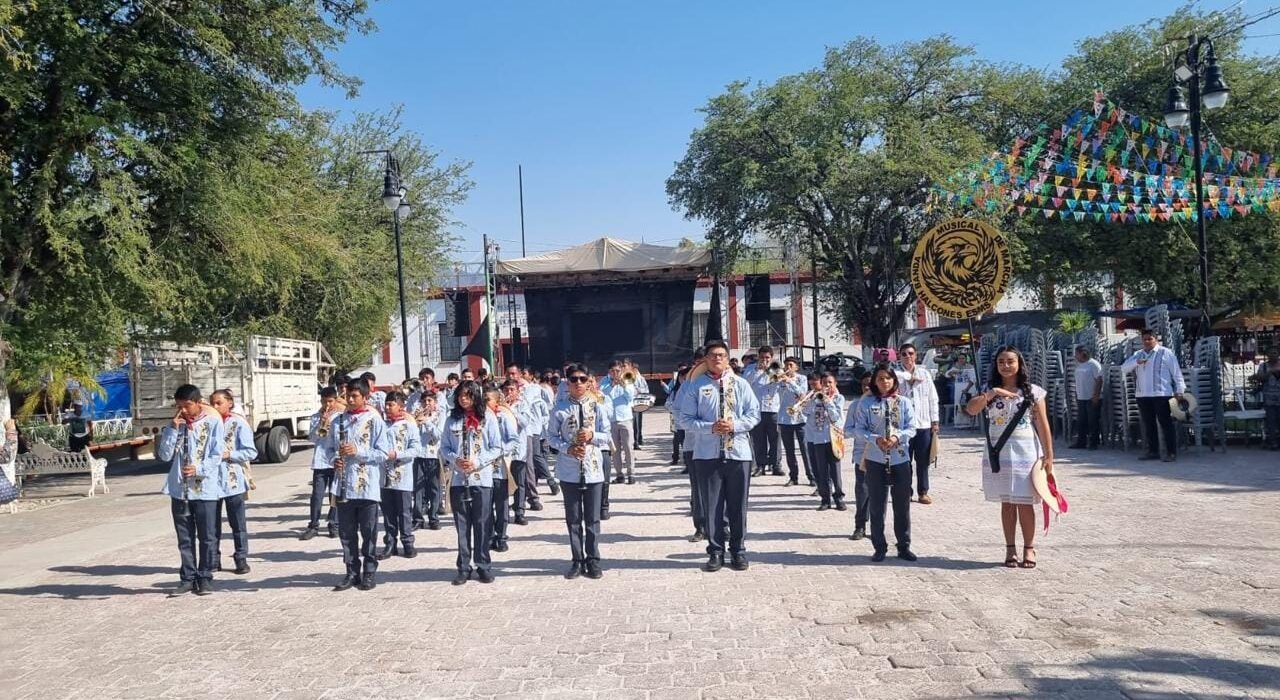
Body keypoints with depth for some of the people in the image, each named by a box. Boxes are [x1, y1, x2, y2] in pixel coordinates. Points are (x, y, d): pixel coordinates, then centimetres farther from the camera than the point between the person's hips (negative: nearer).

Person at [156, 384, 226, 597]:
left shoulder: (213, 423, -2)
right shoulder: (175, 425, 10)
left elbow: (216, 456, -7)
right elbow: (164, 455, 2)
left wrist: (199, 469, -23)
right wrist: (173, 429, -6)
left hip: (205, 489, -4)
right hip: (179, 489, 4)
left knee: (207, 537, 3)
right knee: (185, 538, 9)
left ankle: (205, 578, 13)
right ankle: (188, 578, 18)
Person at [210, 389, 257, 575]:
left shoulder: (239, 423, -5)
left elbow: (251, 452, -8)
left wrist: (229, 454, -17)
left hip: (233, 481, -4)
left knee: (238, 523, 5)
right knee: (212, 523, 10)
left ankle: (241, 560, 13)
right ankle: (213, 560, 21)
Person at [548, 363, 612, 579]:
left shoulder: (597, 407, 0)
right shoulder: (560, 408, -2)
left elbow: (607, 435, 4)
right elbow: (551, 436, 2)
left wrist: (592, 436, -15)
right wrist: (567, 448, -13)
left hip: (593, 469, 0)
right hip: (569, 470, 0)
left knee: (592, 518, 6)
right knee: (573, 518, 8)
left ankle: (593, 561, 17)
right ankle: (577, 560, 19)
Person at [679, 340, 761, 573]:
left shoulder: (740, 384, 6)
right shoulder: (695, 387, 1)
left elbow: (754, 413, 6)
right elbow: (687, 420, -1)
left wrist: (735, 425, -11)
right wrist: (710, 427, -15)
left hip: (738, 452, 1)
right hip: (707, 454, -1)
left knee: (738, 505, 8)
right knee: (711, 506, 4)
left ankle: (738, 551, 20)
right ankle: (715, 552, 15)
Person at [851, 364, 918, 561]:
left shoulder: (904, 402, 4)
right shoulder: (866, 402, 0)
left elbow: (911, 428, 1)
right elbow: (859, 429, -2)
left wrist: (897, 437, -18)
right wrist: (875, 440, -19)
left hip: (900, 459, 1)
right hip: (875, 460, -1)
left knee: (902, 505, 8)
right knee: (877, 505, 4)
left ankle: (904, 546, 20)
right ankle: (879, 547, 15)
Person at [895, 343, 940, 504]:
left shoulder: (924, 373, 8)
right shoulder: (896, 374, 1)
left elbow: (933, 398, 9)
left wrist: (935, 421, 5)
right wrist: (910, 377, -14)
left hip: (924, 424, 2)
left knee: (923, 461, 8)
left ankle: (923, 492, 18)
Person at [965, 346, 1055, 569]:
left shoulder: (1033, 391, 1)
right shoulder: (990, 391, 6)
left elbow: (1043, 425, -1)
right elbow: (971, 409, -12)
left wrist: (1048, 455, -4)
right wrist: (992, 393, -24)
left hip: (1025, 452, -2)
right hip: (998, 453, 2)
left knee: (1024, 502, 2)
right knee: (1006, 502, 8)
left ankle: (1029, 548, 15)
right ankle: (1010, 549, 16)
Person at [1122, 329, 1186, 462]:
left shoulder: (1165, 353, 1)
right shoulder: (1137, 355, 17)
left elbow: (1176, 372, 0)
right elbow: (1124, 368, 7)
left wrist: (1180, 390, -5)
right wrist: (1137, 362, -11)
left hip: (1162, 394, -6)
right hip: (1142, 395, 6)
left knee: (1166, 424, -5)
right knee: (1148, 425, 10)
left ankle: (1171, 452, -2)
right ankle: (1153, 451, 18)